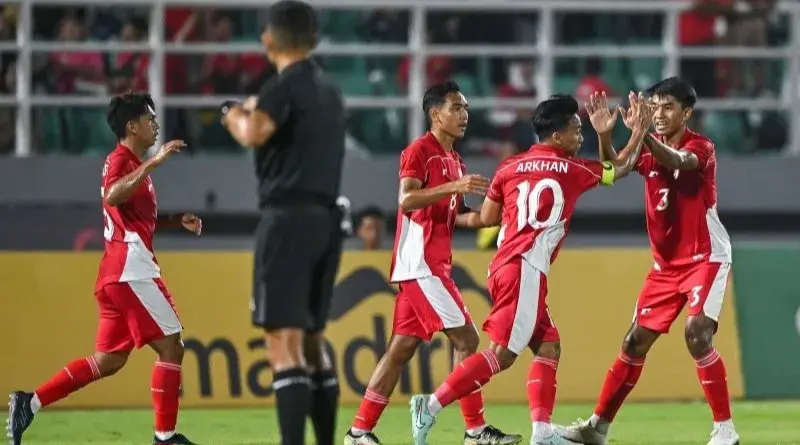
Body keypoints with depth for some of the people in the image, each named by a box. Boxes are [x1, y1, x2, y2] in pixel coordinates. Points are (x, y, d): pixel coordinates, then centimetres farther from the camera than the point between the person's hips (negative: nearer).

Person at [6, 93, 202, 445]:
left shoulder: (133, 164, 23)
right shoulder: (120, 161, -8)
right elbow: (112, 196, -30)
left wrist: (178, 221, 19)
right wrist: (153, 163, -32)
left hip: (118, 275, 10)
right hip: (131, 269, -10)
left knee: (109, 360, 9)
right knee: (171, 346, -6)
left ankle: (30, 403, 5)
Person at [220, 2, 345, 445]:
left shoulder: (284, 84, -8)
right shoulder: (328, 90, 17)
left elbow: (255, 134, -25)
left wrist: (236, 117, -5)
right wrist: (259, 111, 41)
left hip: (289, 218, -8)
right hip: (326, 219, 8)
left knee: (284, 341, -14)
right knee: (312, 339, 17)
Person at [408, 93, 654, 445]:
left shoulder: (510, 167, 13)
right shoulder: (571, 169, 2)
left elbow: (487, 217, 17)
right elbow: (619, 170, 17)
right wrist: (639, 133, 30)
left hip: (505, 267, 8)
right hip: (526, 270, -8)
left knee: (548, 346, 11)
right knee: (503, 354, -10)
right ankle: (431, 405, -16)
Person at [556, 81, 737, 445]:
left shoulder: (700, 147, -14)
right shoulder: (650, 148, 3)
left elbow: (677, 162, -37)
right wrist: (605, 136, -35)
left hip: (706, 259, -6)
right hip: (666, 264, 6)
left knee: (696, 333, -22)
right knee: (636, 341, 6)